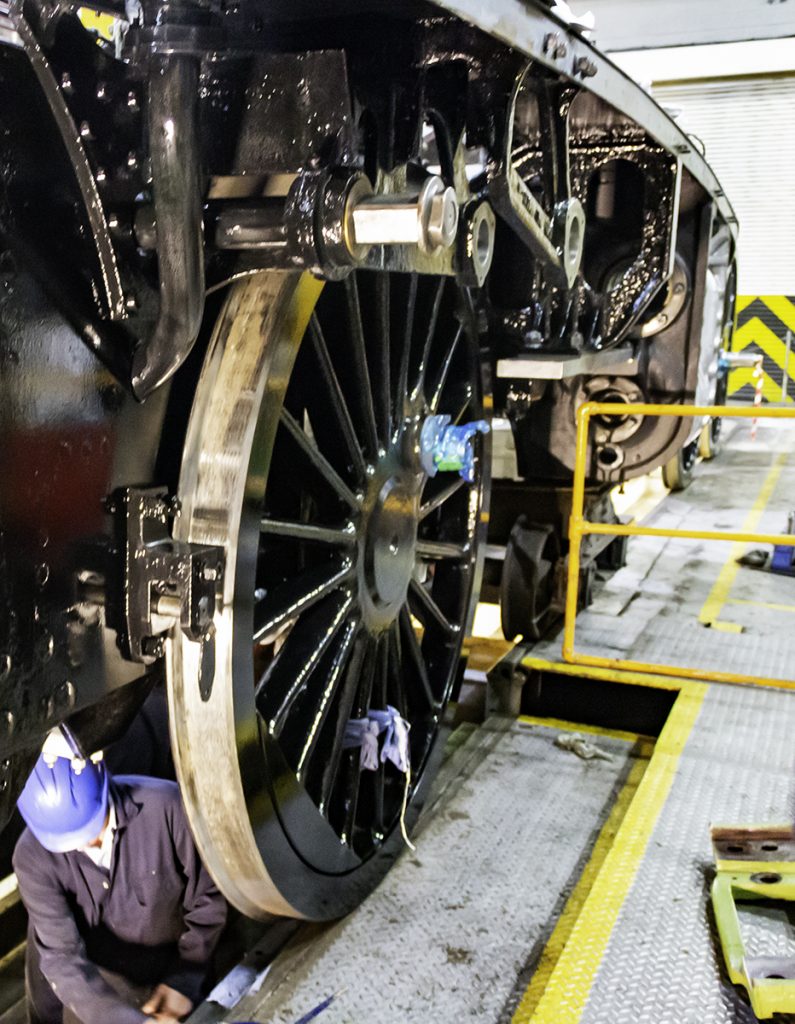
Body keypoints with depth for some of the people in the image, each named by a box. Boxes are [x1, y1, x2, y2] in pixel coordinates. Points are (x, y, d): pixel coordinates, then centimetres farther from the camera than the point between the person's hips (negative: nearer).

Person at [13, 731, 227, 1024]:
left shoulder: (164, 806, -28)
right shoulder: (33, 857, -24)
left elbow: (207, 900, -14)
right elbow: (61, 959, -26)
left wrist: (184, 981, -13)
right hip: (89, 987, 0)